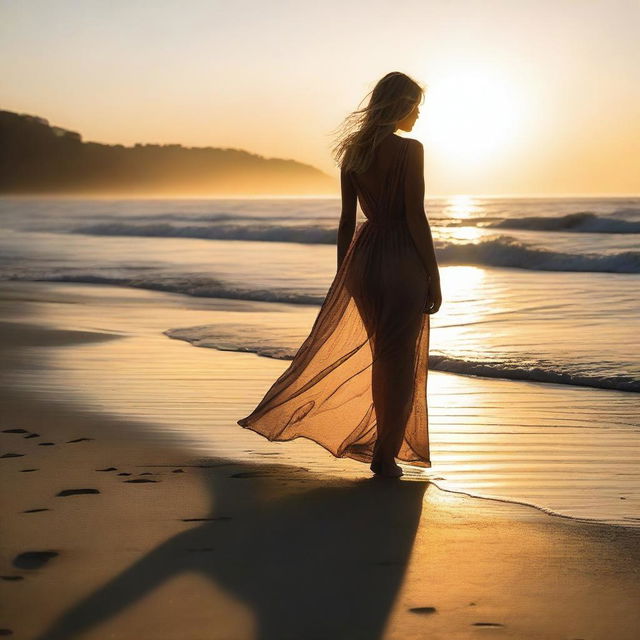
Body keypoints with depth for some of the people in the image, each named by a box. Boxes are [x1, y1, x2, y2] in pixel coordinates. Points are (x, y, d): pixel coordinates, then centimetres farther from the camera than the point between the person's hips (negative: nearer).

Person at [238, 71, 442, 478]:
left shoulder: (354, 150, 7)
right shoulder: (410, 150, -11)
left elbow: (347, 219, 10)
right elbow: (416, 218, -14)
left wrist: (342, 276, 16)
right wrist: (434, 278, -9)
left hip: (365, 256, 6)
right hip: (402, 260, -6)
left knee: (383, 354, 19)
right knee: (400, 360, 4)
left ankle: (386, 445, 25)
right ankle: (386, 455, 8)